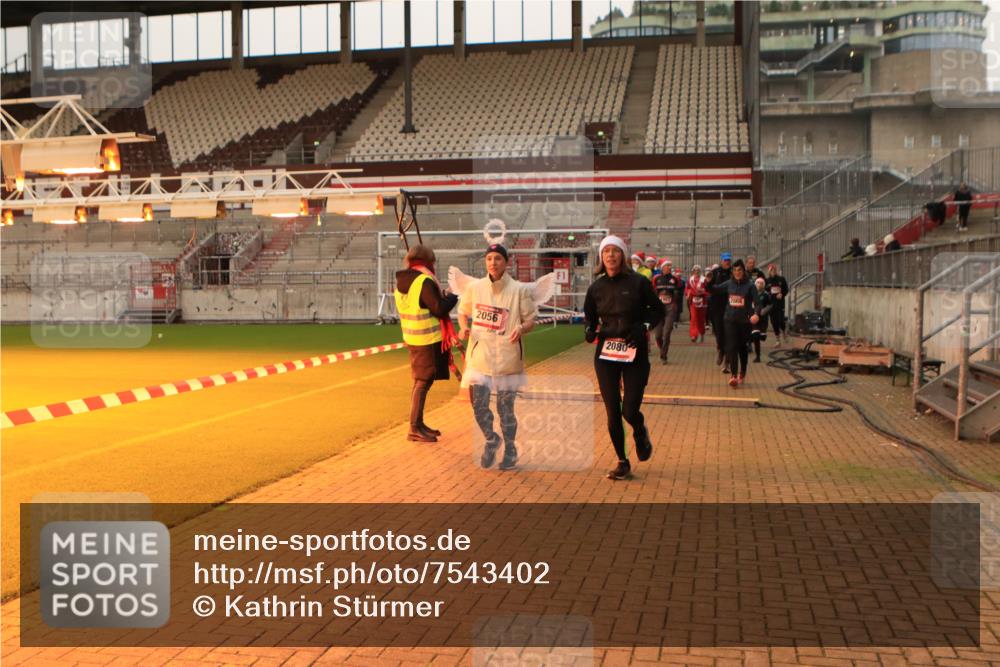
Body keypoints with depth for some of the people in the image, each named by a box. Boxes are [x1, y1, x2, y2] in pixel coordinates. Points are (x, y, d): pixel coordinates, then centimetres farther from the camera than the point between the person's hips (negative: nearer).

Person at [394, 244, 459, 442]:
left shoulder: (401, 282, 10)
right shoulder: (425, 281, -17)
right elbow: (439, 308, -19)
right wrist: (452, 297, 0)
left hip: (412, 338, 9)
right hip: (428, 339, -9)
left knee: (420, 381, 17)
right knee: (423, 382, -5)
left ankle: (419, 424, 25)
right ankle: (414, 429, -4)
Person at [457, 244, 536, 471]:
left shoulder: (519, 290, -5)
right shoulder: (474, 287, 3)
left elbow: (530, 320, -1)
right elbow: (463, 312, 17)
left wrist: (521, 328, -23)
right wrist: (464, 328, -4)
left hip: (507, 357, -2)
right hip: (479, 356, 2)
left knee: (506, 408, 6)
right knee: (478, 404, 1)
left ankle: (510, 452, 26)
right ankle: (491, 440, 30)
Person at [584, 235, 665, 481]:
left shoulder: (638, 283, -6)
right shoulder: (596, 287, 4)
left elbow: (657, 310, 4)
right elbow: (589, 317, 16)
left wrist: (644, 327, -13)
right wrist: (590, 331, -5)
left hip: (635, 354, -3)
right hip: (606, 355, 3)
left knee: (630, 411, -6)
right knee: (612, 413, 4)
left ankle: (640, 433, 32)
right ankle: (622, 463, 20)